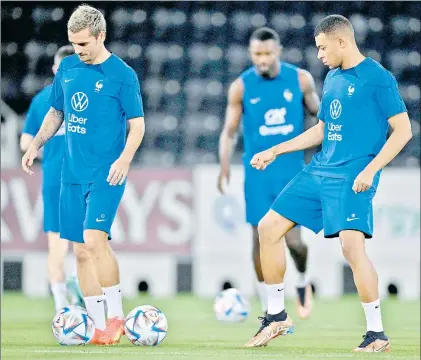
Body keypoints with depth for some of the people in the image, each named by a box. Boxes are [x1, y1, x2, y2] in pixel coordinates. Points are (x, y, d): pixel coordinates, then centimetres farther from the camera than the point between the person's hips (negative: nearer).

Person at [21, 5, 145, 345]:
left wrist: (125, 158, -22)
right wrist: (36, 144, 9)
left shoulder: (122, 74, -7)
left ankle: (116, 315, -8)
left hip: (106, 174, -6)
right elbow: (56, 112, 21)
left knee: (94, 238, -21)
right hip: (73, 174, 6)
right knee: (81, 250, 4)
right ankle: (99, 326, 12)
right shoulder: (67, 68, 8)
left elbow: (137, 124, -7)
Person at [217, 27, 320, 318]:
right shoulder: (241, 87, -3)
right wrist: (224, 168, -12)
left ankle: (303, 281, 25)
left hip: (292, 169, 0)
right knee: (261, 236, 1)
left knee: (293, 239, -9)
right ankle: (268, 306, 16)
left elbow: (317, 112, 13)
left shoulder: (300, 80, -2)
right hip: (258, 172, 0)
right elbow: (229, 132, 0)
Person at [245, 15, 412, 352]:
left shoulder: (377, 77, -9)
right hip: (319, 170, 8)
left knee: (352, 244, -24)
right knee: (268, 228, 6)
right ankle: (277, 316, 18)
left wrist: (370, 170, -20)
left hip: (353, 175, -8)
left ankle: (377, 334, -12)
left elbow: (403, 130, -12)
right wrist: (275, 151, 21)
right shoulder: (332, 78, 14)